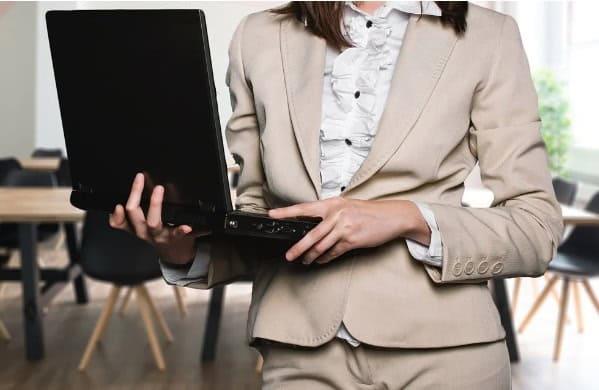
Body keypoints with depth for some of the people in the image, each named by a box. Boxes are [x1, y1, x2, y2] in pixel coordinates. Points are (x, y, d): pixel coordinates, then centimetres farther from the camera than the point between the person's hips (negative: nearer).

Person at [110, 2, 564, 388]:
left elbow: (538, 229, -3)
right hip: (301, 353, 2)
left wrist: (410, 218, -18)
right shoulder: (260, 38, 7)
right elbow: (255, 212, 10)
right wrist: (183, 251, -9)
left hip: (439, 350, -1)